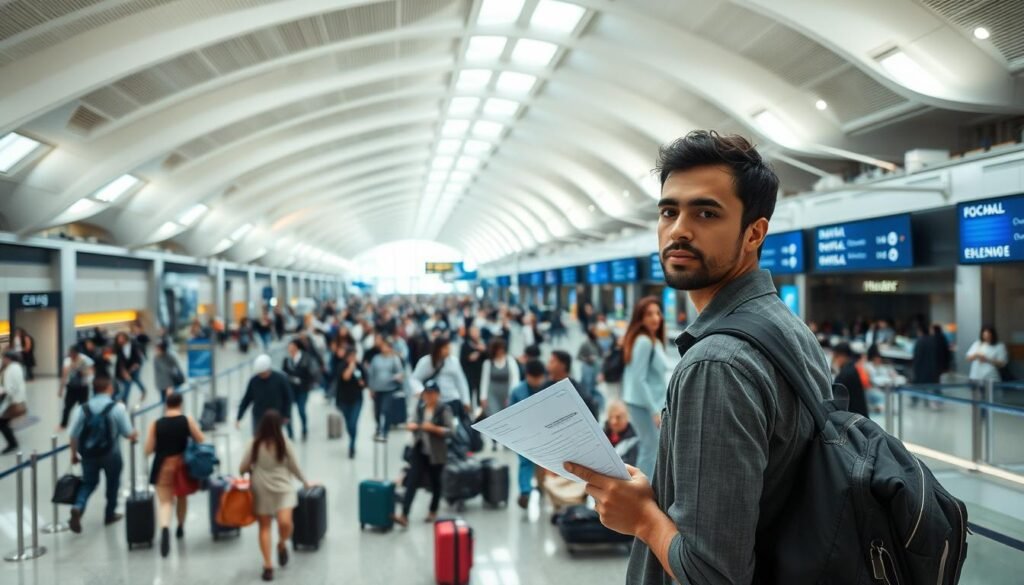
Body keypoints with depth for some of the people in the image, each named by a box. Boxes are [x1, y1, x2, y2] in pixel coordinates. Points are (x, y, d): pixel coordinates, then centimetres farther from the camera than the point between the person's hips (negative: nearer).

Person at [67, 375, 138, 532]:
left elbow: (74, 435, -3)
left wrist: (74, 454, 11)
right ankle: (110, 515, 30)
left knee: (88, 483, 18)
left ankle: (77, 508, -6)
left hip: (88, 454, 2)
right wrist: (135, 434, 12)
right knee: (112, 484, 18)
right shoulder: (118, 407, -12)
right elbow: (128, 433, -10)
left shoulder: (82, 409, -4)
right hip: (111, 454, -2)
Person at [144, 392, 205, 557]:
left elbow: (148, 450, -6)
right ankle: (180, 528, 38)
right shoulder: (187, 420, -6)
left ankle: (165, 529, -27)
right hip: (182, 464, 1)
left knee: (165, 502, -1)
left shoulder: (155, 424, -6)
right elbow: (201, 441, -4)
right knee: (182, 497, 23)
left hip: (163, 467, -1)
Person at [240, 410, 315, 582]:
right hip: (261, 491, 0)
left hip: (282, 488, 0)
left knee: (285, 523, -16)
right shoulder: (254, 444, -9)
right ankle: (268, 564, 15)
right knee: (264, 526, 6)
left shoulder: (284, 443, -6)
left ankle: (282, 545, 16)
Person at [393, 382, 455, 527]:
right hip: (419, 450, 4)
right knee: (411, 481, -6)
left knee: (435, 483, 13)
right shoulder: (420, 408, 6)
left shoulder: (444, 409, -10)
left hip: (436, 453, -4)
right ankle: (404, 516, -10)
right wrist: (412, 426, -4)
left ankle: (433, 513, 31)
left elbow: (451, 430, -15)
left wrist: (433, 428, -25)